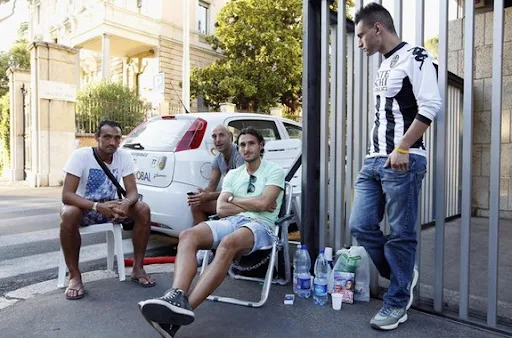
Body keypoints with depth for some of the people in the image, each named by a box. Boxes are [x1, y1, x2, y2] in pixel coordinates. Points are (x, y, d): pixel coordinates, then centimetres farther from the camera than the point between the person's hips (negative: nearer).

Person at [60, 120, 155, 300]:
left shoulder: (124, 156, -11)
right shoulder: (81, 155, -21)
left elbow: (132, 191, -13)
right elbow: (66, 195, -27)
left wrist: (125, 203, -38)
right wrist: (97, 206, -42)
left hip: (110, 206, 3)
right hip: (84, 207, -3)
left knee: (143, 209, -22)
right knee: (69, 214, -37)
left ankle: (137, 268, -10)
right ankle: (74, 275, -19)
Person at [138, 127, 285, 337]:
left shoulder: (274, 171, 8)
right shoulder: (233, 174, 22)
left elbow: (263, 203, -9)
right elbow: (221, 209, 10)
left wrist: (233, 199, 6)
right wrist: (252, 205, -1)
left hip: (260, 226, -5)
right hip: (231, 222, 5)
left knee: (228, 244, -40)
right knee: (188, 236, -26)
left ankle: (185, 307, -46)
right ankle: (177, 297, -46)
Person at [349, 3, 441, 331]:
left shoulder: (415, 56, -3)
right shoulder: (383, 67, 22)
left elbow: (431, 106, -13)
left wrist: (403, 149, -18)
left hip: (403, 161, -8)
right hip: (374, 160, 8)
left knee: (401, 234, 0)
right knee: (361, 225, 5)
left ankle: (397, 303, 15)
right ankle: (404, 276, 26)